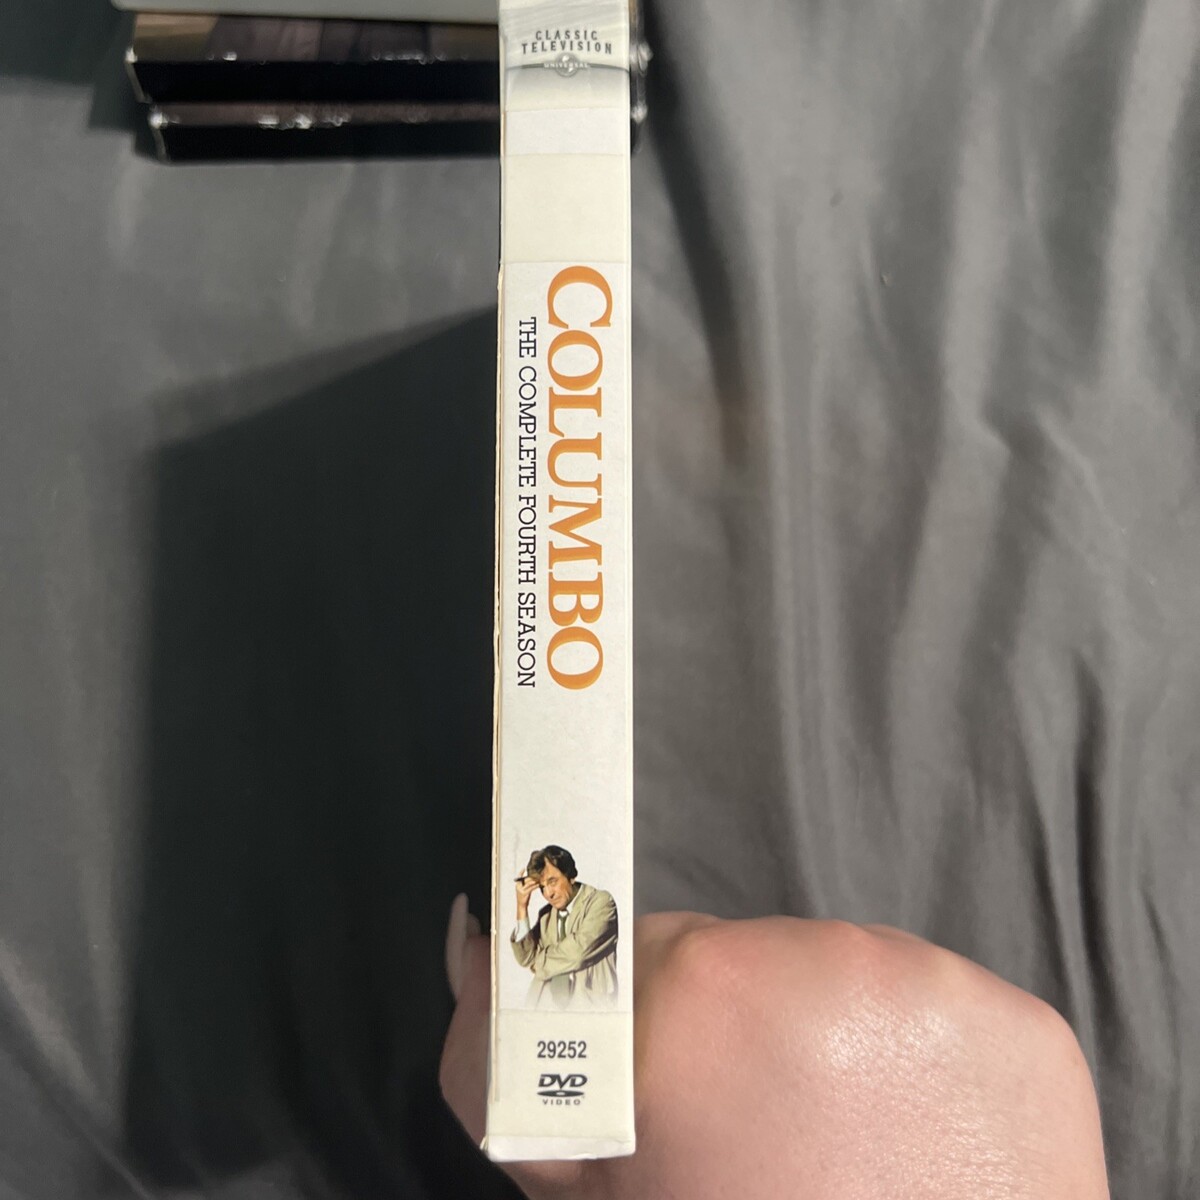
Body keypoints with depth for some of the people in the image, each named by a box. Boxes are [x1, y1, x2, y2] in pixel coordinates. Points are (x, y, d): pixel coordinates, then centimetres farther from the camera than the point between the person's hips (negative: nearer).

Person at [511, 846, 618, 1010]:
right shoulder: (547, 915, 20)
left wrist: (542, 960, 8)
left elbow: (578, 952, -9)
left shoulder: (601, 902, 2)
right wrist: (522, 907, 6)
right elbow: (527, 958, 12)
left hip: (590, 1000, -4)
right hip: (549, 1001, 4)